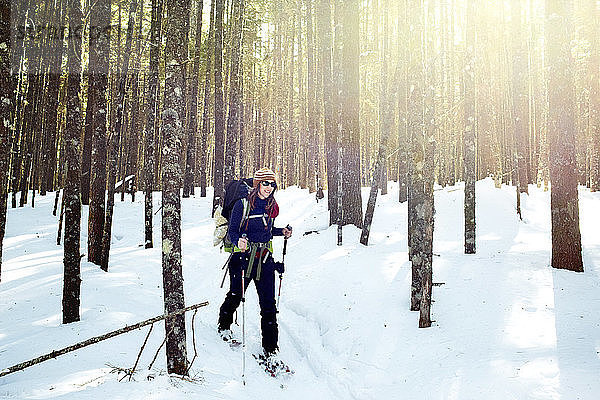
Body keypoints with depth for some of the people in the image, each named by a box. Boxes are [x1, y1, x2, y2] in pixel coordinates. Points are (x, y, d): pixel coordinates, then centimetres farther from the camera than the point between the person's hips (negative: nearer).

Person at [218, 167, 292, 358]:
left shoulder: (271, 207, 9)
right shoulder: (242, 205, -7)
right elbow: (232, 231, -8)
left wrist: (282, 232, 7)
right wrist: (238, 242, -27)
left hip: (265, 259, 4)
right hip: (245, 256, -3)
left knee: (268, 303, -1)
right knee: (235, 295, 11)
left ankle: (270, 346, 6)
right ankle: (224, 326, 42)